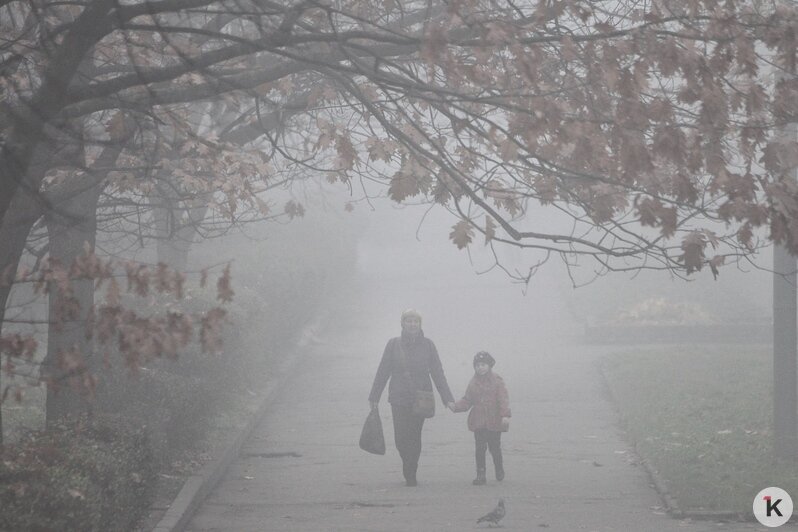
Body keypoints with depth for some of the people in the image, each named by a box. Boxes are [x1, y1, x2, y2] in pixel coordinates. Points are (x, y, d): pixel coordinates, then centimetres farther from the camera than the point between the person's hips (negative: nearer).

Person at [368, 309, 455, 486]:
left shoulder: (427, 345, 2)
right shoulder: (393, 344, 2)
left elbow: (438, 373, 3)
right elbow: (383, 372, 8)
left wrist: (448, 399, -3)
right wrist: (374, 397, 9)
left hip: (420, 398, 0)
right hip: (398, 398, 0)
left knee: (414, 437, -5)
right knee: (400, 439, -4)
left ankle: (411, 474, 6)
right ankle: (409, 469, 20)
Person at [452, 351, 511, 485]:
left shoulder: (497, 381, -3)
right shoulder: (473, 382, 9)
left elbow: (504, 400, -9)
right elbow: (467, 401, 12)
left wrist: (505, 415, -21)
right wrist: (455, 406, -5)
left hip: (494, 422, -3)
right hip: (478, 422, 3)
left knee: (495, 448, 3)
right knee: (479, 449, 1)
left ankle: (500, 472, 25)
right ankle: (480, 475, 7)